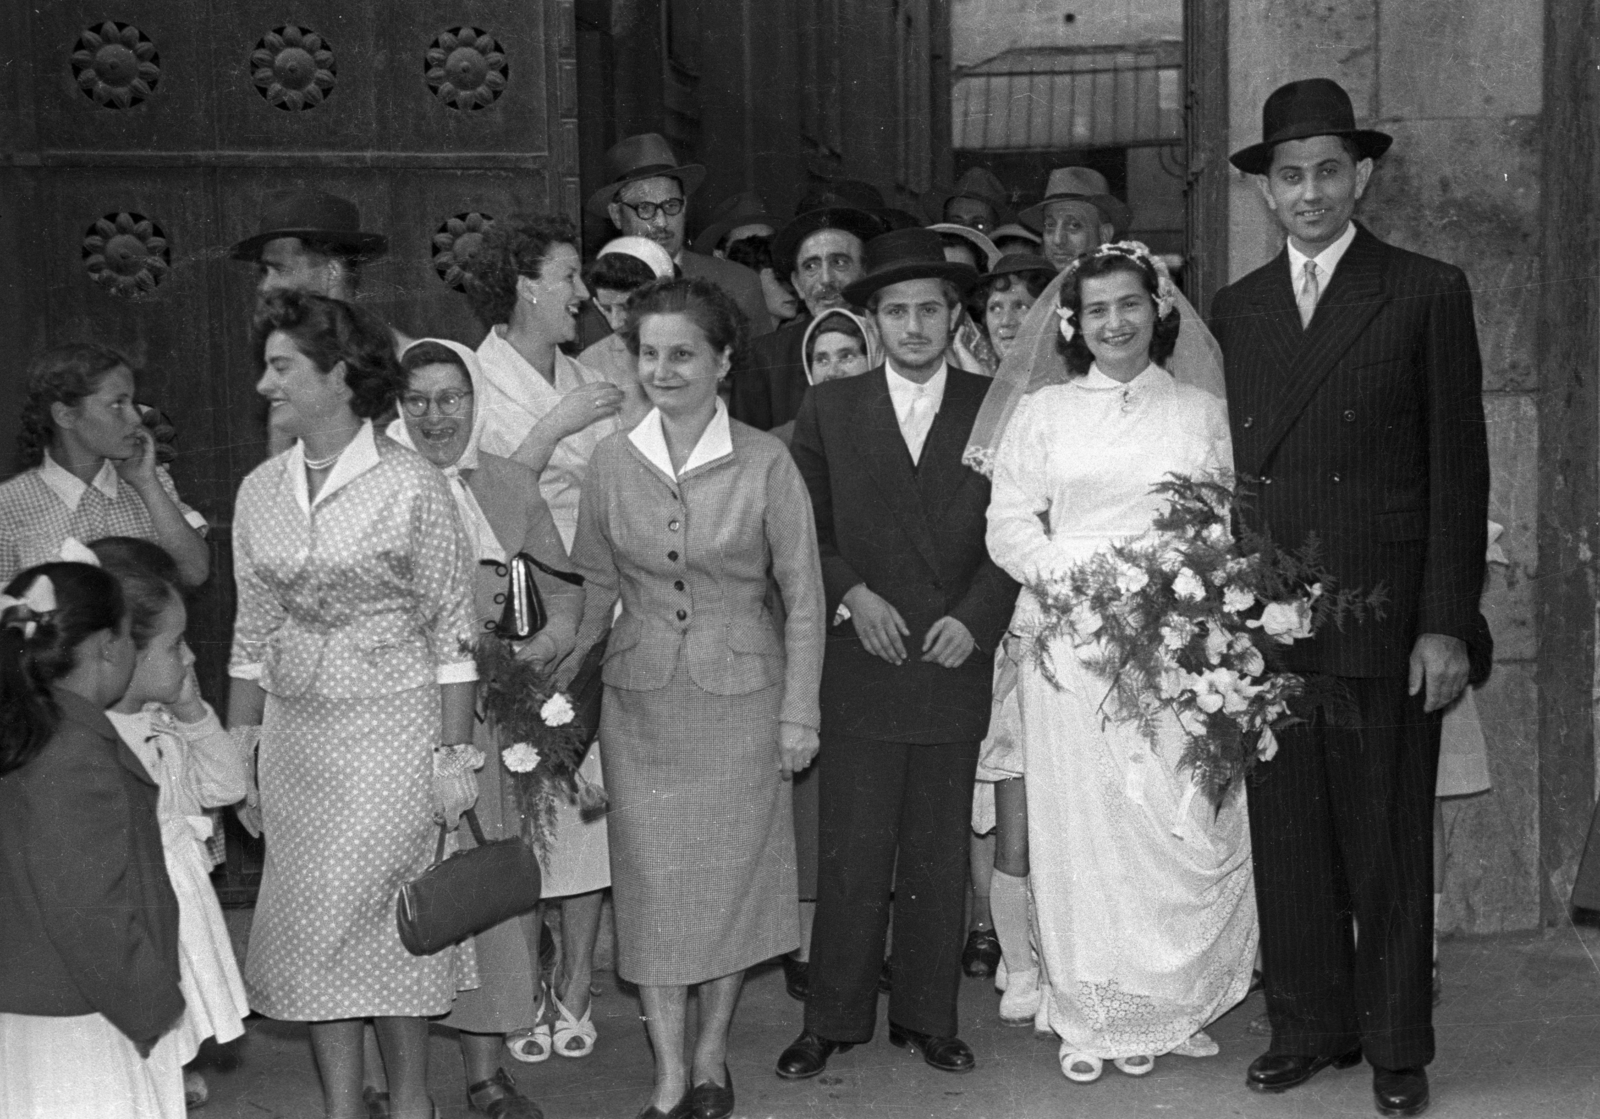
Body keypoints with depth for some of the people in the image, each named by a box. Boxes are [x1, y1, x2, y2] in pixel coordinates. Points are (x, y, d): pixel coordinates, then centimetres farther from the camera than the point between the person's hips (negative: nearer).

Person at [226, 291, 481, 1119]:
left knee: (367, 913, -4)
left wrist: (452, 754, -10)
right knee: (311, 924, 6)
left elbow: (453, 630, -7)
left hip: (391, 730, -5)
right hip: (293, 732, 5)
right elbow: (252, 632, 13)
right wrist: (239, 747, 10)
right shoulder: (259, 492, 7)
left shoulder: (412, 486, -9)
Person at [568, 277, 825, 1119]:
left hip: (740, 697, -2)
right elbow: (594, 584, 9)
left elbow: (803, 594, -4)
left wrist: (798, 714, -4)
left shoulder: (764, 462, -9)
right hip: (640, 701, 2)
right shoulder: (612, 461, -1)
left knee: (731, 874, 7)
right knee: (651, 878, 4)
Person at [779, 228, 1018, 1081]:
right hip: (860, 666, -1)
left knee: (940, 856, 9)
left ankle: (928, 1017, 21)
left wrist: (976, 617, -9)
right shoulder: (827, 410, 5)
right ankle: (833, 1020, 14)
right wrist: (851, 595, -10)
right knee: (852, 856, 1)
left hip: (956, 664, 1)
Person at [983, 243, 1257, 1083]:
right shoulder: (1042, 412, 11)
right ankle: (1091, 1018, 9)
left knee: (1183, 821, -1)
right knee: (1083, 824, 0)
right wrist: (1077, 579, -11)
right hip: (1071, 637, 0)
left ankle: (1175, 1005, 14)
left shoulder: (1204, 413, 11)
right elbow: (1009, 524, 4)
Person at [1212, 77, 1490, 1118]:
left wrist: (1447, 627, -8)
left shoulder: (1428, 293, 1)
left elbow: (1459, 467, -2)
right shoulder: (1236, 309, 13)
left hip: (1384, 621, -3)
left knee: (1387, 839, 4)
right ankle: (1309, 1025, 22)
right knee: (1287, 837, 8)